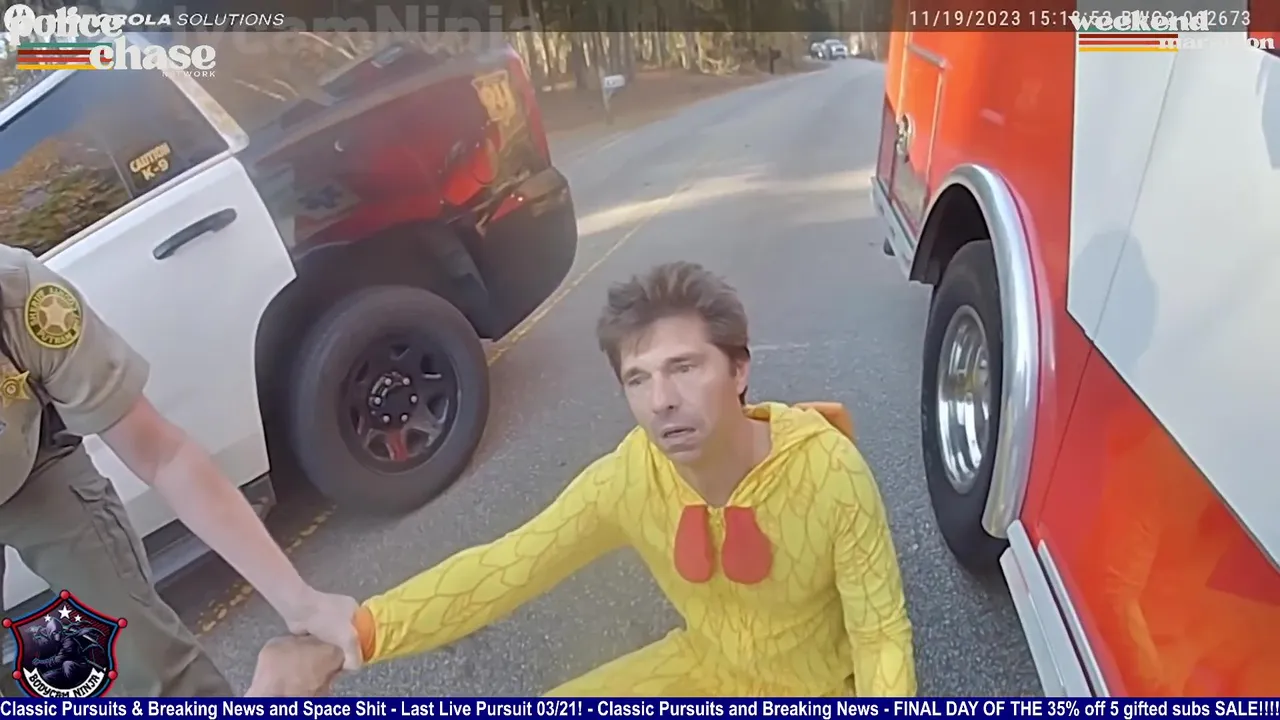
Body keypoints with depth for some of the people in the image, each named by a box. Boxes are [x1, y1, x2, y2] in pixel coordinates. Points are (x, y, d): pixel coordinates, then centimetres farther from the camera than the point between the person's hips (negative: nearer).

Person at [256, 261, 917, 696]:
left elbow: (881, 631, -19)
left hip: (814, 688, -2)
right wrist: (352, 636, -36)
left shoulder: (832, 475, -32)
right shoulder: (628, 478, -23)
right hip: (703, 668, 3)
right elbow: (503, 567, -24)